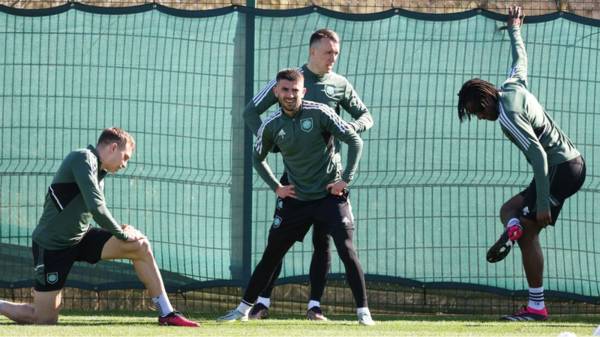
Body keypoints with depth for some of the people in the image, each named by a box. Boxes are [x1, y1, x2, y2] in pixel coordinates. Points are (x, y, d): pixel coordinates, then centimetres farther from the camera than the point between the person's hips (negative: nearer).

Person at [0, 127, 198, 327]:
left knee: (140, 245, -6)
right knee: (46, 320, -7)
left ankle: (167, 313, 0)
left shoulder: (99, 172, 10)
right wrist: (122, 235, -15)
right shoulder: (84, 159, -18)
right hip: (52, 246, -8)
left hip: (81, 237, 8)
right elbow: (96, 208, -27)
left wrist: (120, 230, -2)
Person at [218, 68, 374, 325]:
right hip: (295, 198, 3)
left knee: (346, 250, -14)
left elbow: (355, 141, -9)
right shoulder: (271, 125, -3)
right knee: (271, 255, 5)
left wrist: (346, 179, -12)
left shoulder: (319, 113, -13)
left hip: (330, 195, -3)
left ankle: (363, 311, -7)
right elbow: (257, 158, 17)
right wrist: (275, 187, 7)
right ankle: (243, 309, 14)